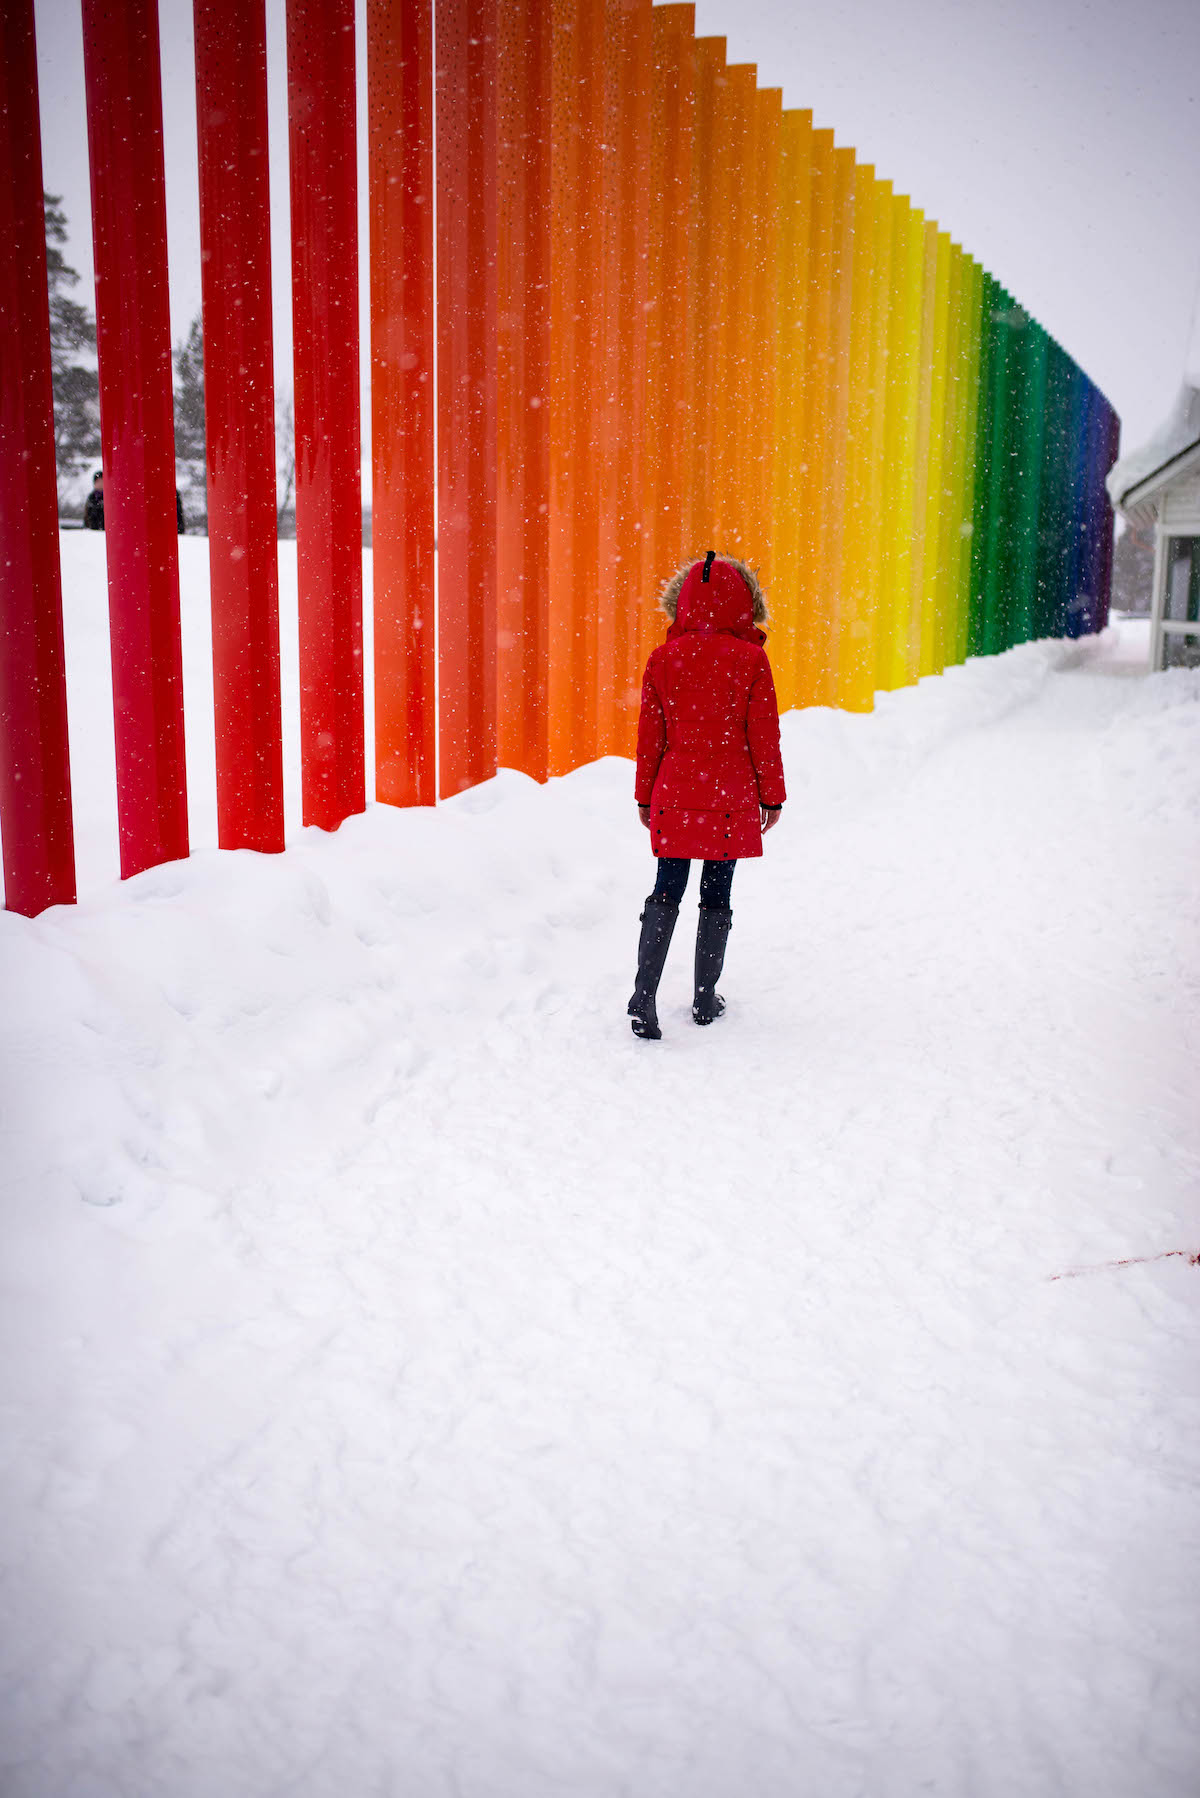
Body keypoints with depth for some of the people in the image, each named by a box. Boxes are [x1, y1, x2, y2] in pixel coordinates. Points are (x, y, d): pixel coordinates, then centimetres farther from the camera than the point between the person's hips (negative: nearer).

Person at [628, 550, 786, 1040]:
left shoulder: (663, 658, 0)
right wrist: (770, 796, 6)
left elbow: (650, 735, 4)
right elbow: (763, 735, -3)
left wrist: (646, 797, 13)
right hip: (732, 796, -2)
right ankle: (705, 999, 15)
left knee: (666, 893, 4)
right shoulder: (750, 659, -6)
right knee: (716, 897, 8)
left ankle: (644, 994, -9)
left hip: (675, 794, 2)